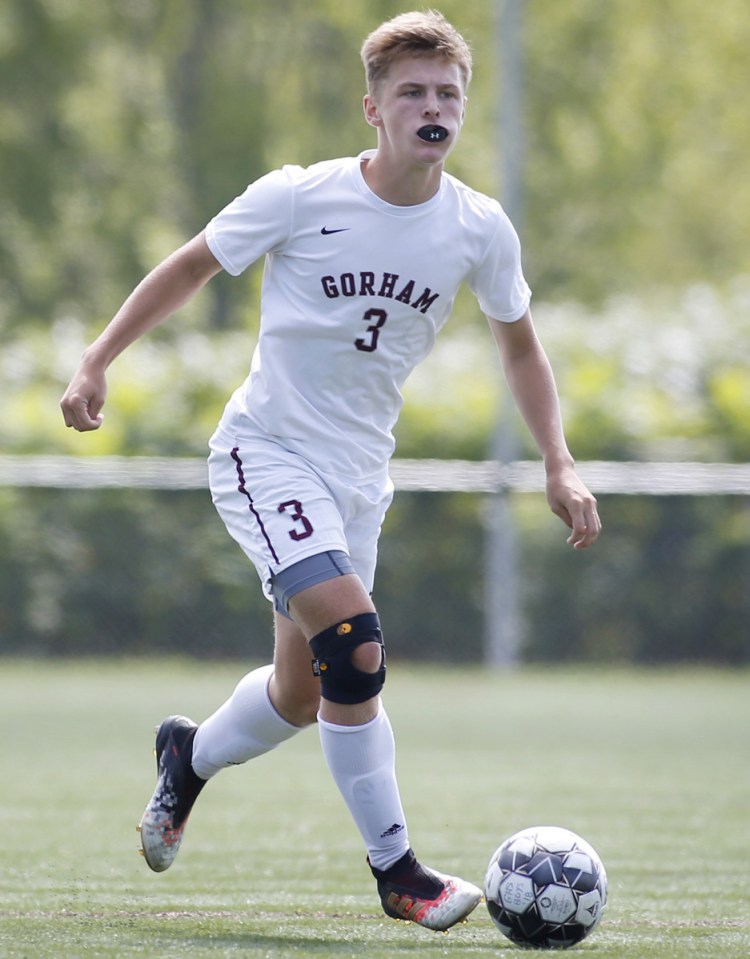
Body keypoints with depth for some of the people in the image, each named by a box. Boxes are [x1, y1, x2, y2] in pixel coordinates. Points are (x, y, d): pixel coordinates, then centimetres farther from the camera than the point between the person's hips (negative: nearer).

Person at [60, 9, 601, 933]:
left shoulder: (481, 231, -5)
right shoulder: (299, 198, -15)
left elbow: (519, 346, 12)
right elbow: (191, 267, 0)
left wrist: (560, 467, 4)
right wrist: (97, 360, -3)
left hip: (359, 474, 5)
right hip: (266, 453, -5)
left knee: (302, 697, 10)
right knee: (352, 640, -24)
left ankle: (189, 755, 44)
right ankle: (397, 872, -14)